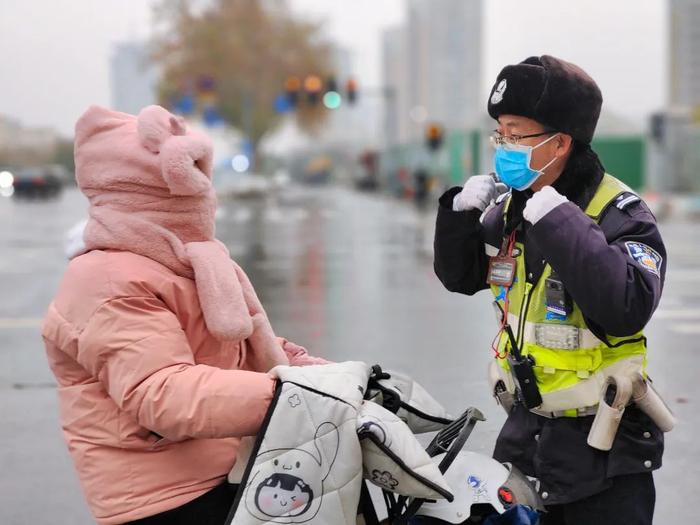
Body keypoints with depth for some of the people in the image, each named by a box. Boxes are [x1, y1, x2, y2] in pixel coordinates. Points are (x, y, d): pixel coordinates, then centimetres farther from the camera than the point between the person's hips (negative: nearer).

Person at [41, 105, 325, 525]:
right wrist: (280, 397, -40)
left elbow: (243, 343, 23)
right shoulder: (111, 285, -19)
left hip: (230, 474, 10)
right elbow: (163, 396, -32)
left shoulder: (183, 264, 16)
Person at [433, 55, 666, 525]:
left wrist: (558, 222, -33)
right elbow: (460, 278, 11)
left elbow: (626, 308, -34)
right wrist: (461, 212, -7)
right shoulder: (511, 207, 2)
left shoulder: (621, 215, -19)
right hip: (526, 427, 7)